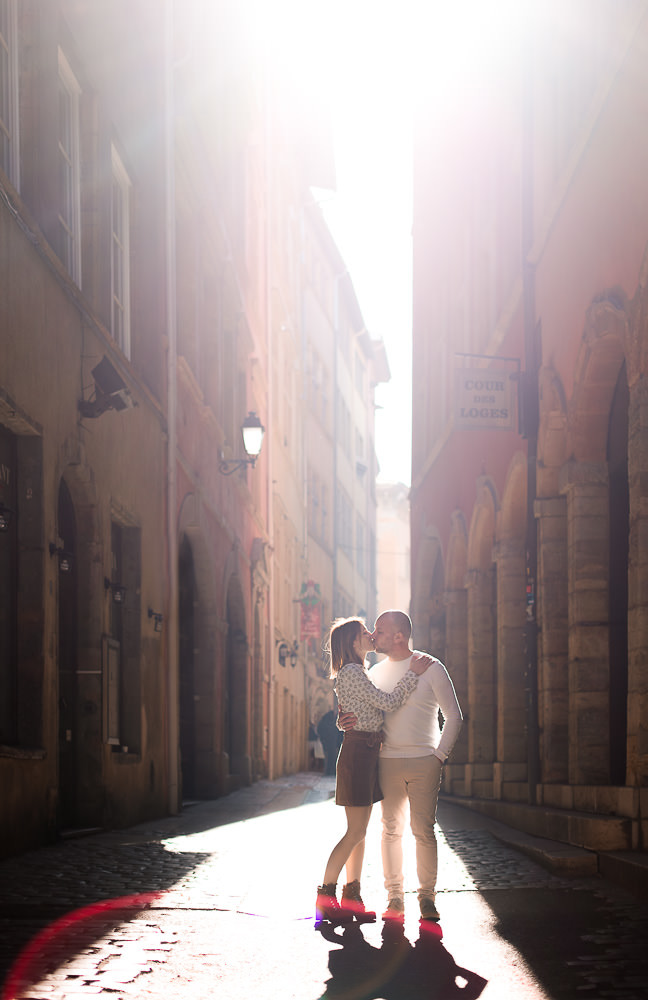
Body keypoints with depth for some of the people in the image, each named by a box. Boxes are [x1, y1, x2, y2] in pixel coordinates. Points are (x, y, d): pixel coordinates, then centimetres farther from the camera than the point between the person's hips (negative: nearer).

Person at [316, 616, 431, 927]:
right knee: (356, 832, -9)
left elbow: (379, 707, 27)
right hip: (357, 752, -10)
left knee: (359, 831, 9)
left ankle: (352, 897, 12)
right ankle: (325, 894, -4)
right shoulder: (352, 672, -13)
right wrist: (412, 674, -11)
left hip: (366, 752, 10)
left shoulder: (356, 673, 18)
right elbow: (387, 702, -17)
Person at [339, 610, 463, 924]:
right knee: (391, 829, 2)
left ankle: (427, 896, 2)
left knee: (423, 830, -6)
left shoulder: (430, 668, -1)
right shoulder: (376, 672, 11)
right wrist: (346, 721, -5)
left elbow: (453, 716, 1)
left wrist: (439, 756, -6)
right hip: (388, 762, 3)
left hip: (424, 762, -3)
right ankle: (394, 897, 9)